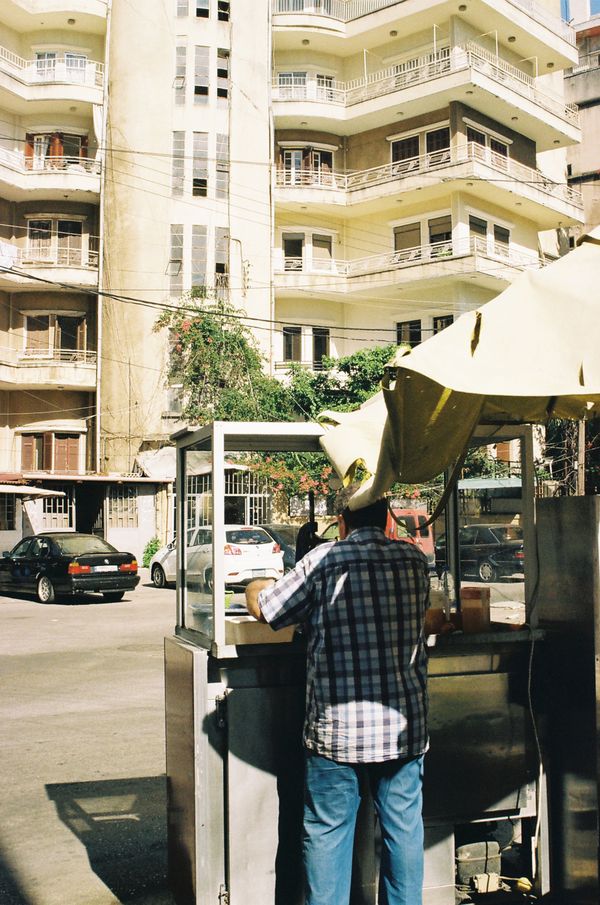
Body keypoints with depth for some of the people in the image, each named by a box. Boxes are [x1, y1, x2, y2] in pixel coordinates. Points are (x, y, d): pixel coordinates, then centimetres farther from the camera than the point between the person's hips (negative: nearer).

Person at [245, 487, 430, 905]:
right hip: (405, 726, 3)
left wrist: (256, 588, 23)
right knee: (404, 827, 15)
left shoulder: (324, 560, -8)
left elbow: (264, 608, 1)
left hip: (338, 727, -3)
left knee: (328, 830, 9)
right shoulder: (415, 560, 2)